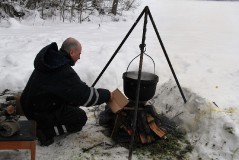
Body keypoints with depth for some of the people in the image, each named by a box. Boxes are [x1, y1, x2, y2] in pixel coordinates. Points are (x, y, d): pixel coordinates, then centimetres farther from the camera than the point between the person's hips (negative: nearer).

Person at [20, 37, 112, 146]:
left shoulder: (51, 58, 1)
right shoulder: (63, 72, -29)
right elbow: (85, 96, -27)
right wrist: (107, 95, -11)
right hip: (40, 113, -9)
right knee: (81, 118, 1)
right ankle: (45, 132, -7)